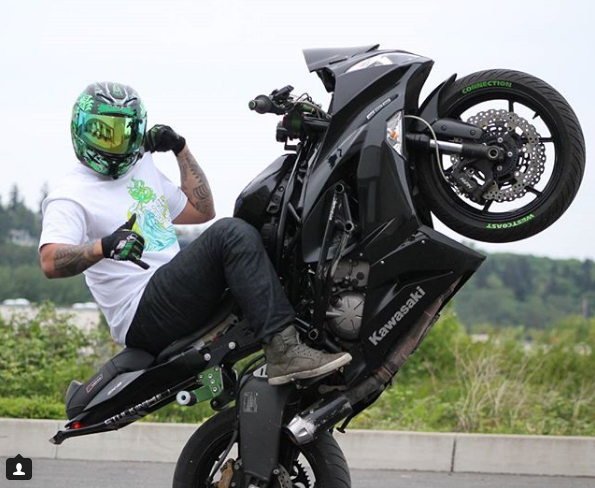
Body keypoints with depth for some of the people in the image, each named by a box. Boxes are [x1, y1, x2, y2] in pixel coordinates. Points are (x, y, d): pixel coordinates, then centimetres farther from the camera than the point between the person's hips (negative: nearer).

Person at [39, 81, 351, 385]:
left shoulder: (142, 169, 22)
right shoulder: (72, 196, -4)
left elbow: (201, 211, 28)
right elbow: (50, 263, -21)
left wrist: (181, 149, 19)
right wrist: (104, 246, -40)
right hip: (146, 316, -9)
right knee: (231, 233, -25)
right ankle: (283, 350, -35)